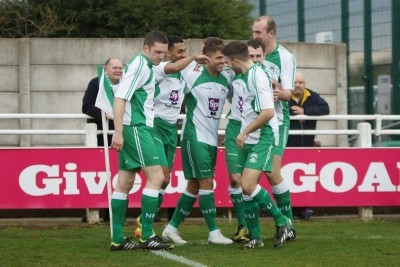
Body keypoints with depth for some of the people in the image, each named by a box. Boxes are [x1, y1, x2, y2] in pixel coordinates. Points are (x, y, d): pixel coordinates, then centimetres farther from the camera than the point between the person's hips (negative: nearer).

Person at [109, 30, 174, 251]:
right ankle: (147, 236, -13)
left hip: (136, 128, 10)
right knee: (156, 176, -12)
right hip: (135, 127, -10)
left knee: (125, 182, 9)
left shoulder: (144, 66, 18)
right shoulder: (140, 65, -12)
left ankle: (117, 239, 10)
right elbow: (120, 98, -19)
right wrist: (118, 132, -24)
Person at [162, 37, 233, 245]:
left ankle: (172, 227, 18)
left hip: (212, 139, 7)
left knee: (194, 186, 9)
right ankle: (213, 232, -5)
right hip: (195, 137, -7)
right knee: (206, 182, -10)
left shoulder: (227, 79, 6)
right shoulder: (193, 76, -10)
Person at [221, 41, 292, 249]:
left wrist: (245, 132, -17)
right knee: (245, 187, 6)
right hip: (248, 140, 9)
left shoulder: (257, 76, -17)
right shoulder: (246, 75, 12)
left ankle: (282, 221, -4)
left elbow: (268, 112, -24)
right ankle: (255, 236, 13)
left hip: (262, 139, -9)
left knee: (248, 185, -19)